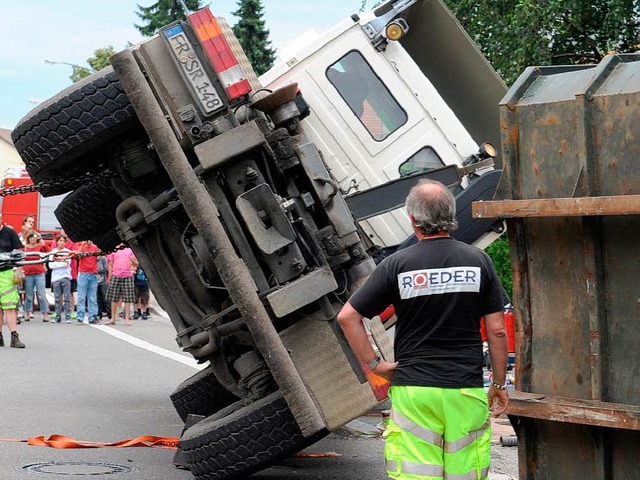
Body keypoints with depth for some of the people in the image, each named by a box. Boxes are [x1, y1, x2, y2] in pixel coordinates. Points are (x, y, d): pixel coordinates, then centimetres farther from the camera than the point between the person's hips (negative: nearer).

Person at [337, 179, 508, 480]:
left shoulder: (396, 265, -2)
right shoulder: (478, 261, 1)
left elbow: (347, 317, -3)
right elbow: (497, 331, 2)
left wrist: (374, 364, 5)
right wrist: (499, 384, 12)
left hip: (413, 390, -1)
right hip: (467, 390, 1)